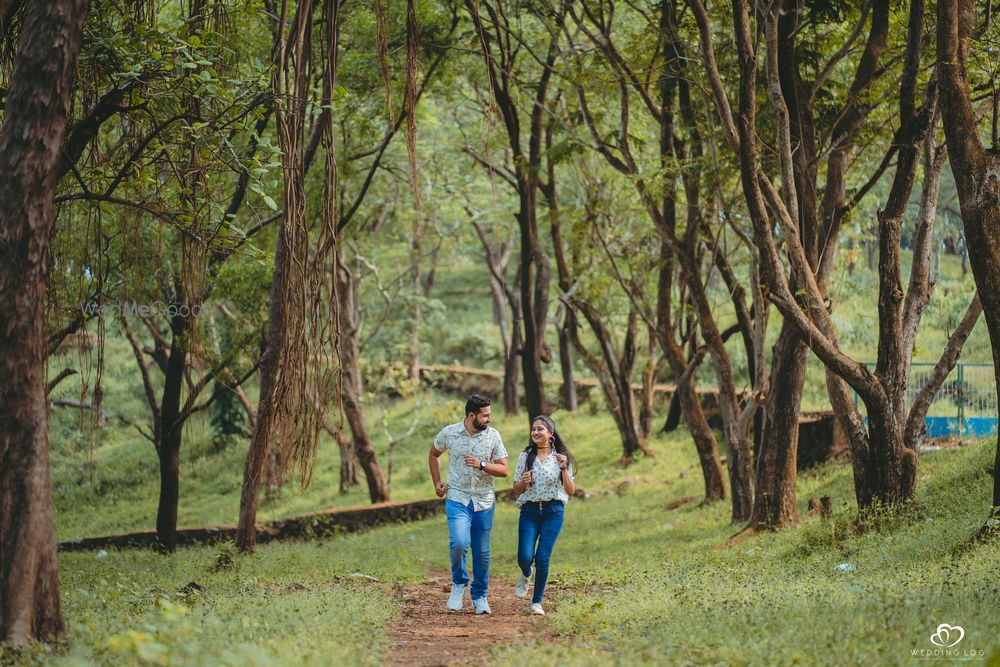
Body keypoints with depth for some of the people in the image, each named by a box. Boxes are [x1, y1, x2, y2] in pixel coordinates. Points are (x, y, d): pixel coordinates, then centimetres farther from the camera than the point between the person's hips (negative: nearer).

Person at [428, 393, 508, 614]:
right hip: (457, 499, -2)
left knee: (482, 552, 6)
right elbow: (434, 455, 17)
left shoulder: (493, 436, -2)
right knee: (459, 543, -22)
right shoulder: (449, 433, -4)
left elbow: (504, 470, -1)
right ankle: (459, 583, 4)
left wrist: (482, 465, -18)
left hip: (484, 502, 2)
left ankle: (480, 596, 23)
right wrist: (437, 483, 9)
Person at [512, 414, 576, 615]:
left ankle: (537, 602, 6)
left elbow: (571, 491, 2)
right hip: (529, 510, 1)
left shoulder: (561, 458, 2)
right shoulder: (526, 456, 6)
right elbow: (516, 489, 11)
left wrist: (564, 469, -12)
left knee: (542, 557, -9)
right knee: (525, 557, -11)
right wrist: (523, 482, -11)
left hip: (553, 512, -1)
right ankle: (526, 575, 27)